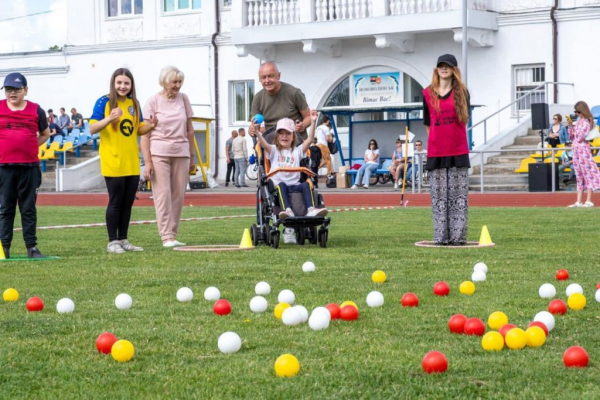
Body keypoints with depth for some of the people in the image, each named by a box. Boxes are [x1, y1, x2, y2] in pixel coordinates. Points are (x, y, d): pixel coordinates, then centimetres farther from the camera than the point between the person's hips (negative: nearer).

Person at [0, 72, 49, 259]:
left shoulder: (36, 110, 4)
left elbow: (45, 134, 17)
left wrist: (28, 147, 5)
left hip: (29, 166, 1)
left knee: (29, 208, 6)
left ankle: (31, 246, 9)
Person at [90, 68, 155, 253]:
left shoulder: (134, 104, 11)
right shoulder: (104, 102, -6)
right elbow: (92, 129, -11)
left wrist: (149, 126, -4)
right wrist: (109, 118, -28)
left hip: (132, 164, 6)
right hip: (113, 163, -6)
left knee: (128, 203, 10)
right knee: (115, 202, -2)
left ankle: (123, 240, 18)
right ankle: (112, 242, 4)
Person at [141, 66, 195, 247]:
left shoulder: (183, 99, 9)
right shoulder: (153, 102, -2)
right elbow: (144, 134, -4)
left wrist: (192, 157, 13)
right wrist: (147, 162, -11)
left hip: (181, 153, 4)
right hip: (159, 153, -4)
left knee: (178, 195, 2)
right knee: (163, 195, -7)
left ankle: (173, 235, 8)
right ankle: (166, 237, -7)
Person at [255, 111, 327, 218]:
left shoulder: (297, 151, 18)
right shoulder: (274, 150, 13)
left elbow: (309, 140, 5)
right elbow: (264, 144, -8)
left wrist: (313, 122, -6)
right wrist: (257, 132, -28)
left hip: (295, 185, 2)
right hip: (278, 184, -2)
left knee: (306, 184, -27)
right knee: (282, 185, -35)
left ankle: (311, 209, -43)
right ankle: (287, 210, -53)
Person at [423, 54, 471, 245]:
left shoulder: (461, 92, 5)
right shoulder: (428, 93, 6)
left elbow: (464, 119, 10)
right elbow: (427, 123, 12)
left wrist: (453, 137, 5)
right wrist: (437, 140, 7)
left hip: (458, 151, -1)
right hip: (436, 151, 1)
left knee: (459, 195, -1)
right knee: (439, 197, 2)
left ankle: (458, 236, 2)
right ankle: (441, 237, 5)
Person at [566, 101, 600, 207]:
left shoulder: (586, 122, -9)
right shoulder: (578, 121, 15)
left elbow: (580, 138, -17)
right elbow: (571, 137, 19)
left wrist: (574, 128, 0)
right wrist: (570, 126, 5)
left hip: (583, 149, -9)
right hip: (576, 150, 9)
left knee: (588, 174, -6)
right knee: (579, 176, 9)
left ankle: (589, 201, -8)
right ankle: (579, 202, 10)